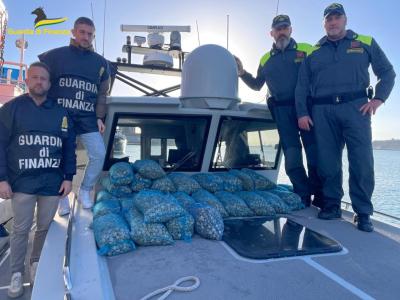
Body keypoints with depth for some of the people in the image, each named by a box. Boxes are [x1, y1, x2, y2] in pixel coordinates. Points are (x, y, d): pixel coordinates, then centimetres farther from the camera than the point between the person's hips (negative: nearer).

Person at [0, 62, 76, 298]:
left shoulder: (61, 112, 7)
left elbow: (69, 148, 8)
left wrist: (68, 178, 4)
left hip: (53, 183, 2)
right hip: (22, 183, -2)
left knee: (45, 228, 13)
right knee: (21, 230, 7)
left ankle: (36, 263, 34)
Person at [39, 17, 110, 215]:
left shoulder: (100, 62, 12)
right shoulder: (56, 55, 4)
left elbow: (102, 93, 13)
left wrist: (99, 117, 3)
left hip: (87, 118, 2)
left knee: (99, 154, -9)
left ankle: (85, 190, 14)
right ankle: (62, 197, 22)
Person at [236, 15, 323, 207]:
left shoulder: (306, 50, 9)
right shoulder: (266, 59, 19)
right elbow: (257, 85, 25)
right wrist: (242, 73, 10)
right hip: (282, 110, 3)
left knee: (315, 152, -4)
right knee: (291, 155, 1)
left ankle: (320, 197, 8)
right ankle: (303, 197, 10)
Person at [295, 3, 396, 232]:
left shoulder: (366, 43, 16)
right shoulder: (313, 52, 18)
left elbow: (387, 73, 15)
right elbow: (302, 86, 13)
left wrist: (378, 98, -1)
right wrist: (302, 113, 2)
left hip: (356, 108, -1)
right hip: (323, 112, 2)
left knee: (362, 161, -8)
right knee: (327, 161, 1)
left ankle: (363, 213, 1)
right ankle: (332, 206, 12)